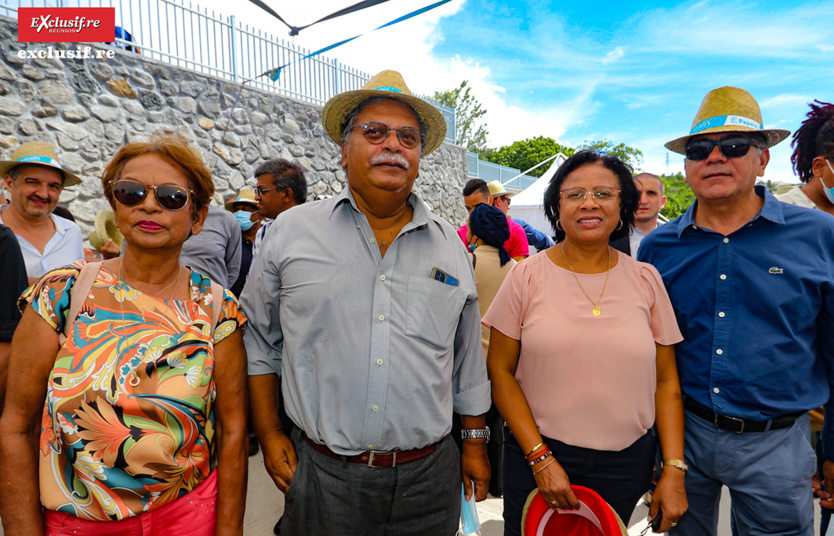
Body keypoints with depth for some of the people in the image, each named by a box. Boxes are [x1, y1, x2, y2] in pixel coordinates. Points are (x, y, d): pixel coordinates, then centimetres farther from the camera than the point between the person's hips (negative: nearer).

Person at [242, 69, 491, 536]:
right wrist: (269, 435, 2)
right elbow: (259, 341, 4)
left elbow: (468, 359, 7)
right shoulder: (291, 232, -5)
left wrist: (475, 443, 11)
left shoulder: (450, 246, 0)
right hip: (322, 476, -1)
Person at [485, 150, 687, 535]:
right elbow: (500, 370, -6)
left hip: (627, 460, 2)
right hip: (536, 454, -1)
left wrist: (674, 469, -2)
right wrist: (540, 458, -10)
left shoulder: (646, 280, 0)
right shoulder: (527, 276, -7)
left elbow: (666, 380, 3)